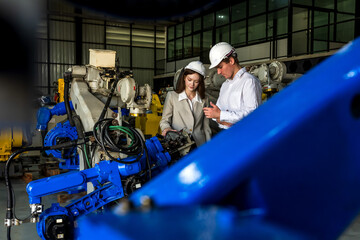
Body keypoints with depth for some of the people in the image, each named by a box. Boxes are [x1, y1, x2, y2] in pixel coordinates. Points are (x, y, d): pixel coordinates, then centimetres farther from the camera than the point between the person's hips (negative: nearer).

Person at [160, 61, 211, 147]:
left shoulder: (203, 101, 13)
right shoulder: (172, 96, 8)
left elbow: (206, 127, 15)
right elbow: (164, 120, 9)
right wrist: (166, 128, -13)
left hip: (199, 145, 3)